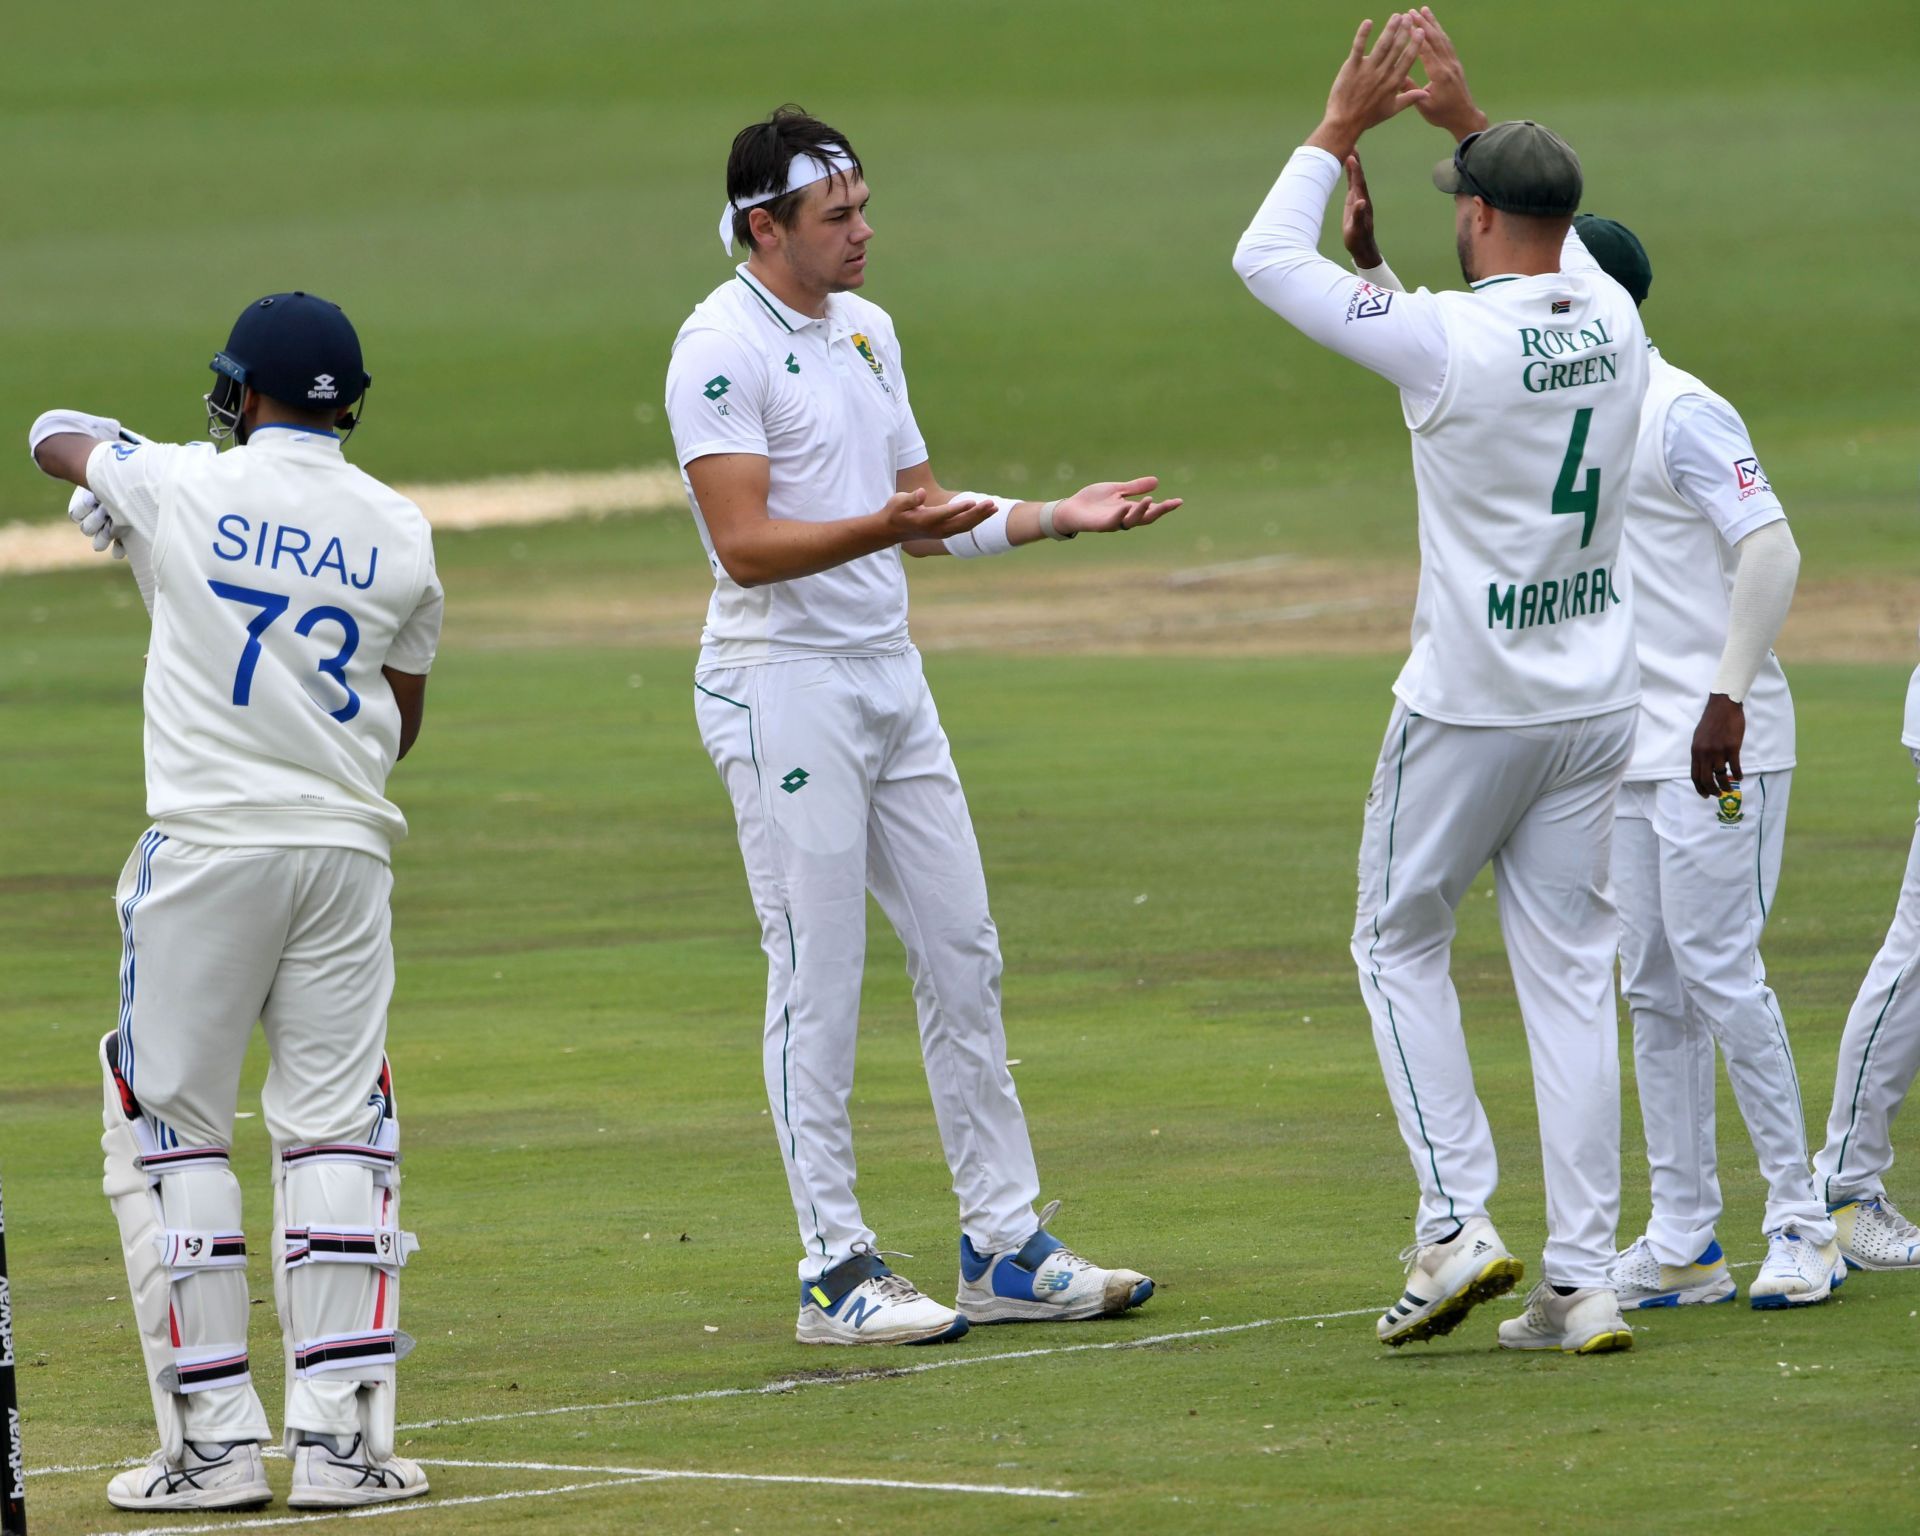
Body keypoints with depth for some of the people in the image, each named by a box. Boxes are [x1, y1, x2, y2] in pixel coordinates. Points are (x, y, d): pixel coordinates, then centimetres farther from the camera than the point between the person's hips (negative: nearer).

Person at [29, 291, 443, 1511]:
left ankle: (215, 1438, 0)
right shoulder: (398, 531, 3)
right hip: (346, 848, 2)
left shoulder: (183, 487, -4)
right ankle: (341, 1436, -1)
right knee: (338, 1133, 6)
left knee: (172, 1125, 5)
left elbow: (59, 438, 19)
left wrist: (102, 458, 41)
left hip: (209, 848, -2)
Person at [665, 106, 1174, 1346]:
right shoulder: (722, 349, -13)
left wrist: (1056, 518, 10)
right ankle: (837, 1273, -1)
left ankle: (1007, 1248, 15)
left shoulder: (866, 329, 14)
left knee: (963, 956, 9)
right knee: (820, 980, -6)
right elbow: (748, 544, -21)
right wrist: (883, 530, -34)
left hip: (889, 673, 9)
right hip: (783, 684, -9)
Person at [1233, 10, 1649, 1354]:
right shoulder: (1613, 322, 0)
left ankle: (1458, 1222, 1)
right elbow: (1557, 235, 26)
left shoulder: (1449, 339, -18)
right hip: (1599, 702, 5)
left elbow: (1266, 259, -8)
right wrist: (1467, 115, 25)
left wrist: (1342, 130, 1)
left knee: (1400, 940, 13)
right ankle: (1583, 1282, 3)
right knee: (1571, 971, 7)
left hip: (1469, 711, -5)